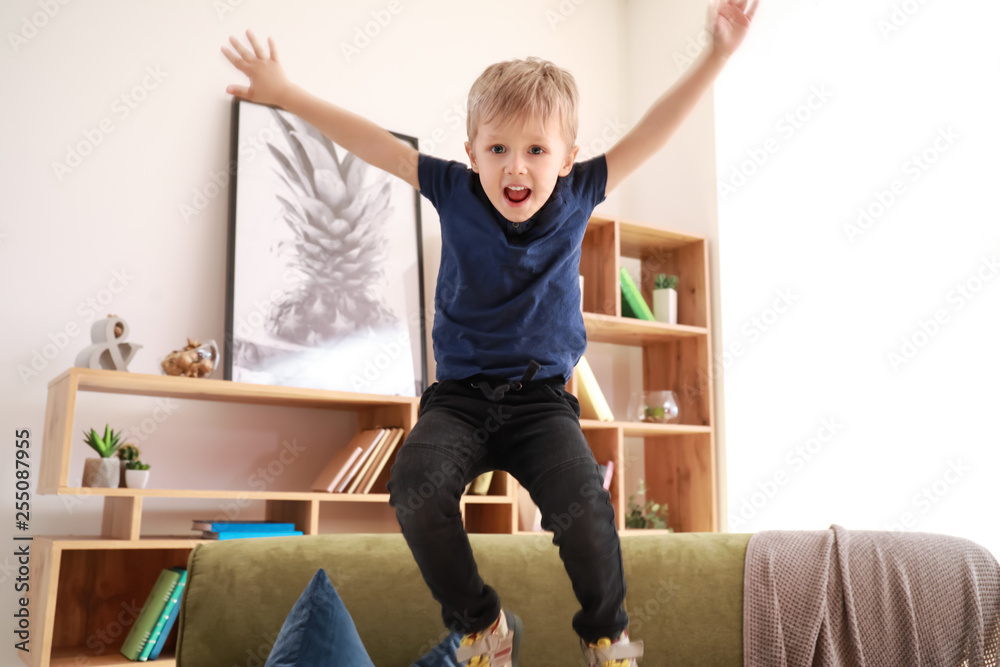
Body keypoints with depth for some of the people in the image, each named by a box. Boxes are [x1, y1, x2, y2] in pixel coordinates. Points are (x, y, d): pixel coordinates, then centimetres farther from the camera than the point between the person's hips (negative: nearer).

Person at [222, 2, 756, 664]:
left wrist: (717, 55, -6)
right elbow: (370, 141, -1)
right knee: (416, 487, -29)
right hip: (460, 394, 1)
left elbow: (653, 131, -1)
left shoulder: (578, 195, -1)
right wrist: (283, 92, -2)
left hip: (542, 398, 0)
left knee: (582, 505, -27)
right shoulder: (455, 192, -2)